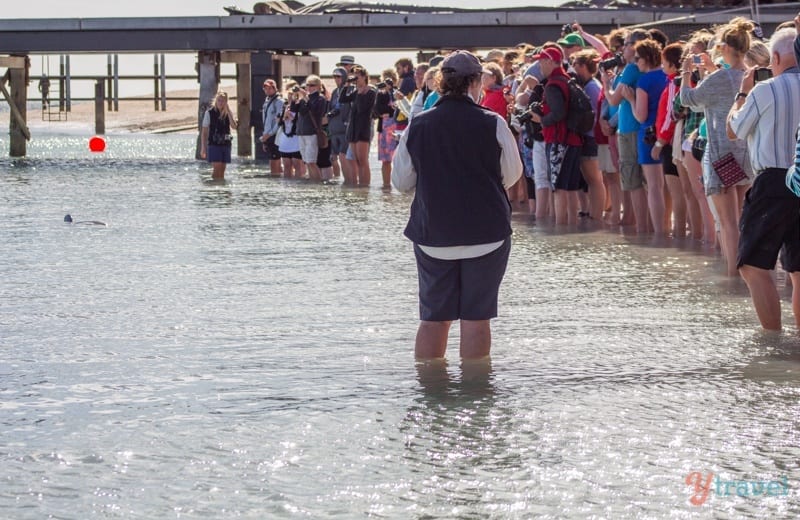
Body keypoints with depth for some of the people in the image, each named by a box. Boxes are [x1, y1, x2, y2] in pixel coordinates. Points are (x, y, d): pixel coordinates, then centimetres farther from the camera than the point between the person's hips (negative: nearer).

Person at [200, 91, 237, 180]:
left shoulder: (228, 113, 8)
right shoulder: (209, 113, -2)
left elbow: (234, 126, -9)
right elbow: (204, 132, 0)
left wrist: (228, 111, -12)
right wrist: (203, 148, -4)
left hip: (225, 144, 4)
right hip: (214, 145, -4)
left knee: (222, 170, 6)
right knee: (216, 168, -12)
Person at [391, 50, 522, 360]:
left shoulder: (418, 126, -3)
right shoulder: (492, 124, -9)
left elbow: (401, 182, 5)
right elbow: (512, 175, 2)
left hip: (432, 233, 2)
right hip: (487, 232, -2)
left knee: (434, 316, 10)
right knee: (476, 316, 2)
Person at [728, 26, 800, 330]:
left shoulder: (765, 91, -9)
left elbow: (733, 130, 3)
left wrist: (742, 93, 17)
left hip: (774, 182, -6)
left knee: (754, 266, -2)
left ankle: (773, 338, -10)